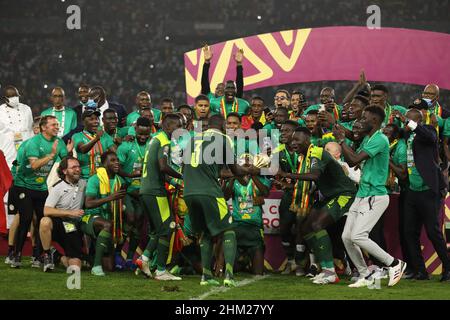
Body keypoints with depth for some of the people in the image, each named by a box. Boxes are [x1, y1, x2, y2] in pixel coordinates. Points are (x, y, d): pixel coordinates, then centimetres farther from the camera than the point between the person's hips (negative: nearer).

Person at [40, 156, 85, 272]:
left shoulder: (83, 184, 7)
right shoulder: (58, 188, -8)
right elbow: (47, 211, -19)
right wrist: (70, 212, -23)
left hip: (73, 229, 3)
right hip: (58, 223, -3)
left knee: (75, 266, -8)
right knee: (45, 221, -40)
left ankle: (62, 258, 29)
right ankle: (47, 255, -18)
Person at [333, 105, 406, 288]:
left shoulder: (380, 139, -15)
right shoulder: (366, 139, 16)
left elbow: (356, 159, -21)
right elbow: (351, 162, 19)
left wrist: (341, 141, -10)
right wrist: (343, 139, 12)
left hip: (375, 196, -10)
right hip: (362, 195, 10)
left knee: (357, 236, -18)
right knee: (347, 237, 4)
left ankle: (394, 264, -5)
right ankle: (365, 276, 13)